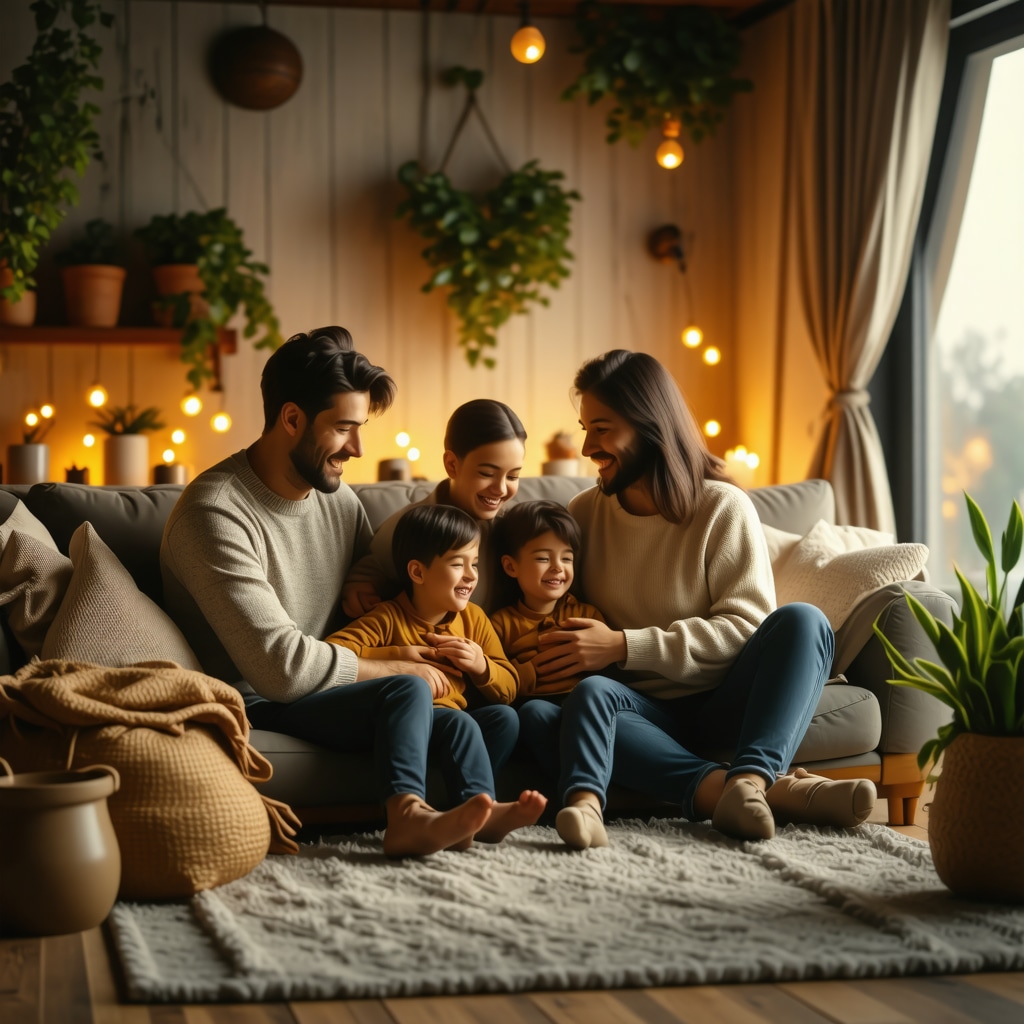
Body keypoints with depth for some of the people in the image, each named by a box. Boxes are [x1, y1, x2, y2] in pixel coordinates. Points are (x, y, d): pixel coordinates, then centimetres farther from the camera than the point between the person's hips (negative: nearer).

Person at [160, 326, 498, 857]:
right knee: (408, 690, -30)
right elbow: (281, 667, -24)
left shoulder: (339, 499, 9)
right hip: (251, 708, -7)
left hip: (322, 693, 7)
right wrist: (400, 667, -13)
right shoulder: (216, 513, -17)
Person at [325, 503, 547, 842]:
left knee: (504, 716, -22)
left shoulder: (473, 618, 13)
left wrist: (482, 666, -8)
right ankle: (484, 810, -44)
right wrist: (396, 655, -17)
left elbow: (508, 690, 15)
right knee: (459, 722, -33)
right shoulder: (389, 618, -4)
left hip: (458, 718, 6)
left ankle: (468, 805, -33)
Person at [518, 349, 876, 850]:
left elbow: (747, 626, -10)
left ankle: (748, 779, -46)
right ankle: (774, 789, -45)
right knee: (589, 694, -33)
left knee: (801, 622, -27)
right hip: (643, 711, 1)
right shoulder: (583, 514, 10)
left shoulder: (723, 508, -1)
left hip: (720, 707, -1)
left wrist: (627, 646, -17)